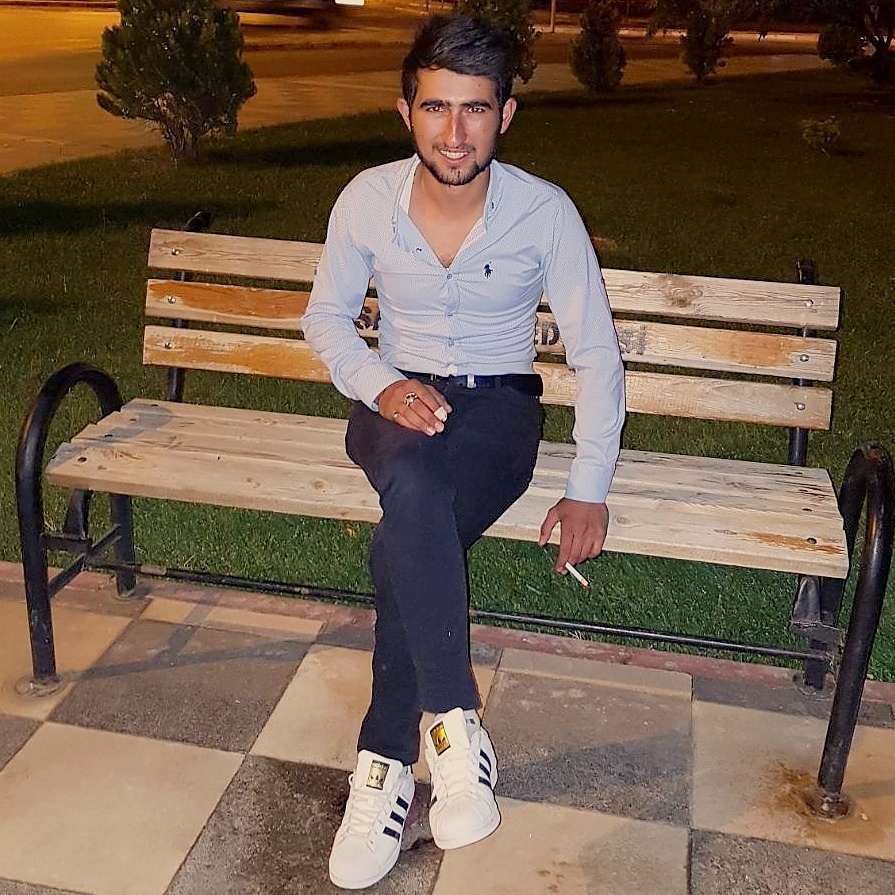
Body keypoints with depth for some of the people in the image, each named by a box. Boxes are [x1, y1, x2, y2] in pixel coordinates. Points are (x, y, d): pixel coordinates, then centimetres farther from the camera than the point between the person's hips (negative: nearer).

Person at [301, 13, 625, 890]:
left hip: (498, 405, -1)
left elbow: (597, 356, -4)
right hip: (395, 402, 2)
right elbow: (326, 315, 8)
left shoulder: (546, 212, -10)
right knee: (414, 490, -37)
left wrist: (588, 488, -11)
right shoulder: (367, 199, -5)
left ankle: (386, 757, -17)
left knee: (406, 541, -33)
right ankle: (454, 720, -27)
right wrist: (381, 384, -12)